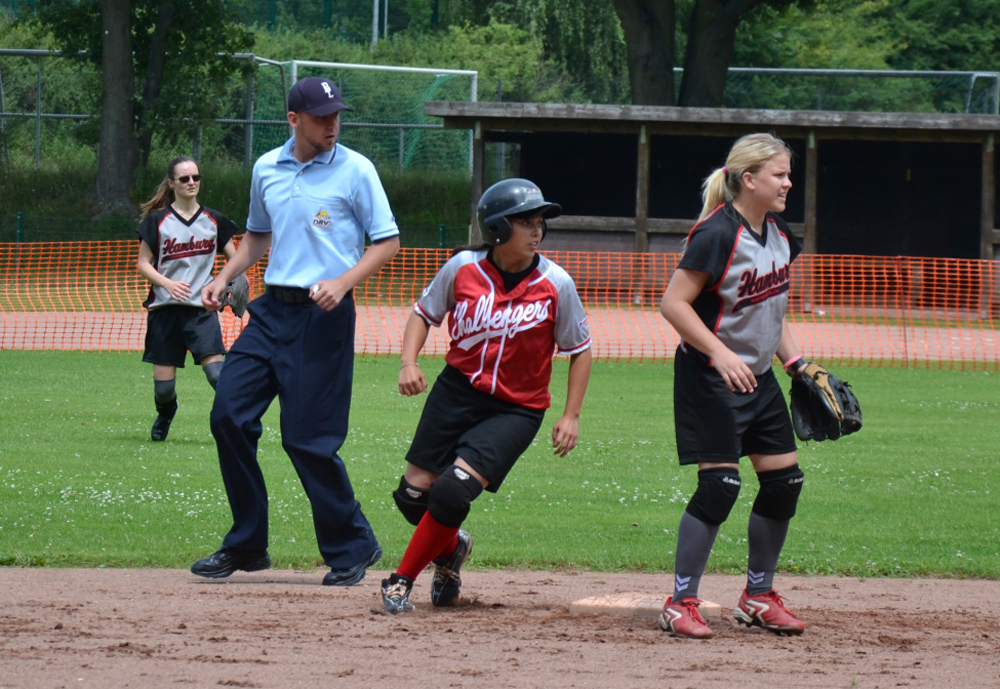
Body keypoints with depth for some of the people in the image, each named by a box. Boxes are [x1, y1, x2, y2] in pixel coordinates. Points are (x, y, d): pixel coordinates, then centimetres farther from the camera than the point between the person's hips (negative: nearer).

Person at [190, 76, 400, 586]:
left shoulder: (355, 170, -4)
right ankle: (246, 545, 8)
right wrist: (224, 278, 10)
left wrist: (342, 283, -18)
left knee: (307, 438, -8)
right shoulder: (266, 169, 11)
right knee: (229, 414, -3)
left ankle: (351, 548, 8)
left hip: (323, 315, -6)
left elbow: (388, 242, -4)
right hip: (272, 309, 6)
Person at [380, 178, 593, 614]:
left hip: (516, 410, -2)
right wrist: (408, 361, -9)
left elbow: (579, 350, 0)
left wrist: (571, 416, -5)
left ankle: (402, 580, 0)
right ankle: (451, 548, 36)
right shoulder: (463, 268, -8)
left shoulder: (556, 284, -11)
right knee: (414, 495, 2)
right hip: (456, 392, 2)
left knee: (453, 491, -19)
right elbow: (424, 313, 8)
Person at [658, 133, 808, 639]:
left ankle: (758, 597, 21)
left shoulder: (777, 235, 8)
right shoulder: (717, 234, -19)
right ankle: (680, 604, -4)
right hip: (709, 381, -9)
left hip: (757, 376, 9)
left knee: (784, 483, 7)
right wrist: (720, 353, -30)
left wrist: (797, 364, 11)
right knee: (720, 485, -13)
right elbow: (674, 303, -22)